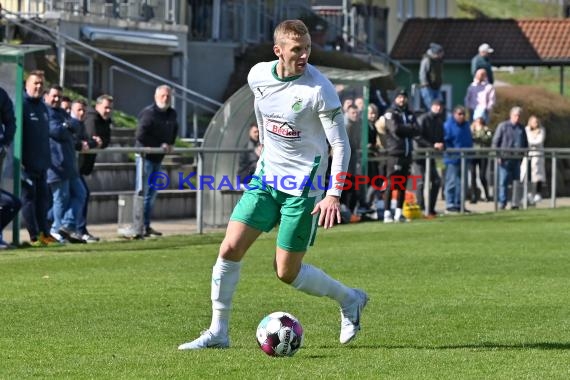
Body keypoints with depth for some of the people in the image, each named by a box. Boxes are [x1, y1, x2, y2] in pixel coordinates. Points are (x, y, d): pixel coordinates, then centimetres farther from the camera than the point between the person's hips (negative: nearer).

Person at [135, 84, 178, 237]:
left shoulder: (172, 114, 7)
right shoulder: (148, 113, -16)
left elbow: (174, 130, 28)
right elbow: (141, 136, -23)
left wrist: (169, 144, 9)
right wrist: (159, 145, -18)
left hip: (158, 157, 8)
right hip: (145, 156, -8)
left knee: (152, 193, 13)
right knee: (142, 191, -9)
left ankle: (146, 226, 20)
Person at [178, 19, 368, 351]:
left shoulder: (319, 89, -19)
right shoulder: (258, 76, -3)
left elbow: (340, 144, -16)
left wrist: (334, 194, -24)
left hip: (303, 186, -5)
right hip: (267, 176, 5)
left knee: (287, 272, -1)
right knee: (230, 249, -6)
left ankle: (350, 300, 23)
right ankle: (218, 332, 4)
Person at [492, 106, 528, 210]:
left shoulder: (521, 128, 15)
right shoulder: (503, 126, 2)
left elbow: (525, 144, 24)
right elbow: (495, 142, 0)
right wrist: (498, 156, -9)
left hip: (517, 159, 4)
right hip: (505, 159, -4)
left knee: (516, 182, 2)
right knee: (503, 181, -4)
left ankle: (515, 203, 5)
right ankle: (502, 202, 1)